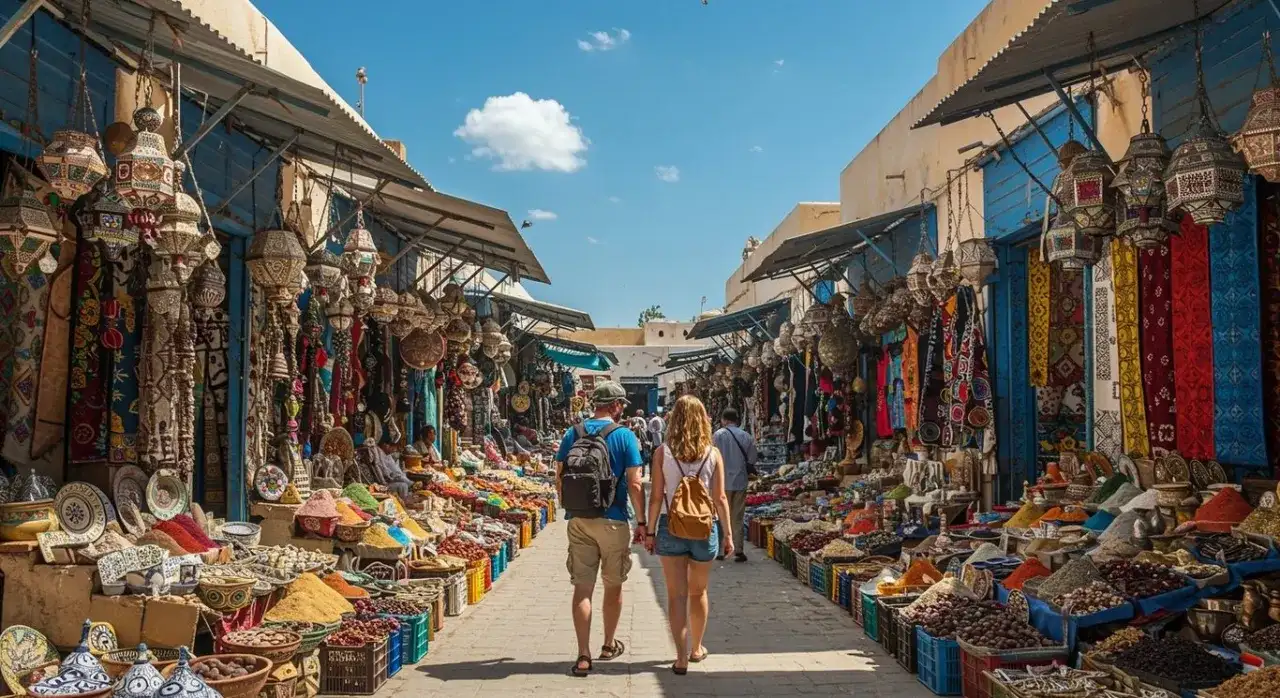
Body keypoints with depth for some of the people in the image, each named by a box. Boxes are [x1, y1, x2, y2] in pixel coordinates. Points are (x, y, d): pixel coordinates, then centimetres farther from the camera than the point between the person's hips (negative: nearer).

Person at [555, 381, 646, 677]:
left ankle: (583, 656, -1)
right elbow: (634, 484, -10)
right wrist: (642, 521, -1)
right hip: (613, 520, -2)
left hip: (578, 520, 2)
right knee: (613, 585, 15)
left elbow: (559, 478, 5)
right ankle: (609, 645, 31)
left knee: (582, 587, 3)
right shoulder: (624, 436, -7)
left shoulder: (573, 434, 3)